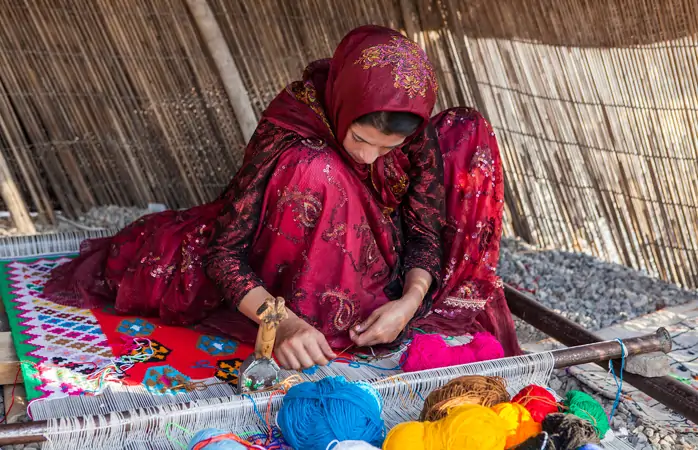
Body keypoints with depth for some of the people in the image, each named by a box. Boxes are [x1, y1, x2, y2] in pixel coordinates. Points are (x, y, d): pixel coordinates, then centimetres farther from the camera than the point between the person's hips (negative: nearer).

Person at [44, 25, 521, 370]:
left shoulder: (417, 130, -20)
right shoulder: (289, 131, -31)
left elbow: (426, 228, -13)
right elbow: (224, 249, -31)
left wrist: (412, 298, -33)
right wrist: (281, 320, -47)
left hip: (375, 257, 5)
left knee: (467, 130, -8)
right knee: (312, 171, -37)